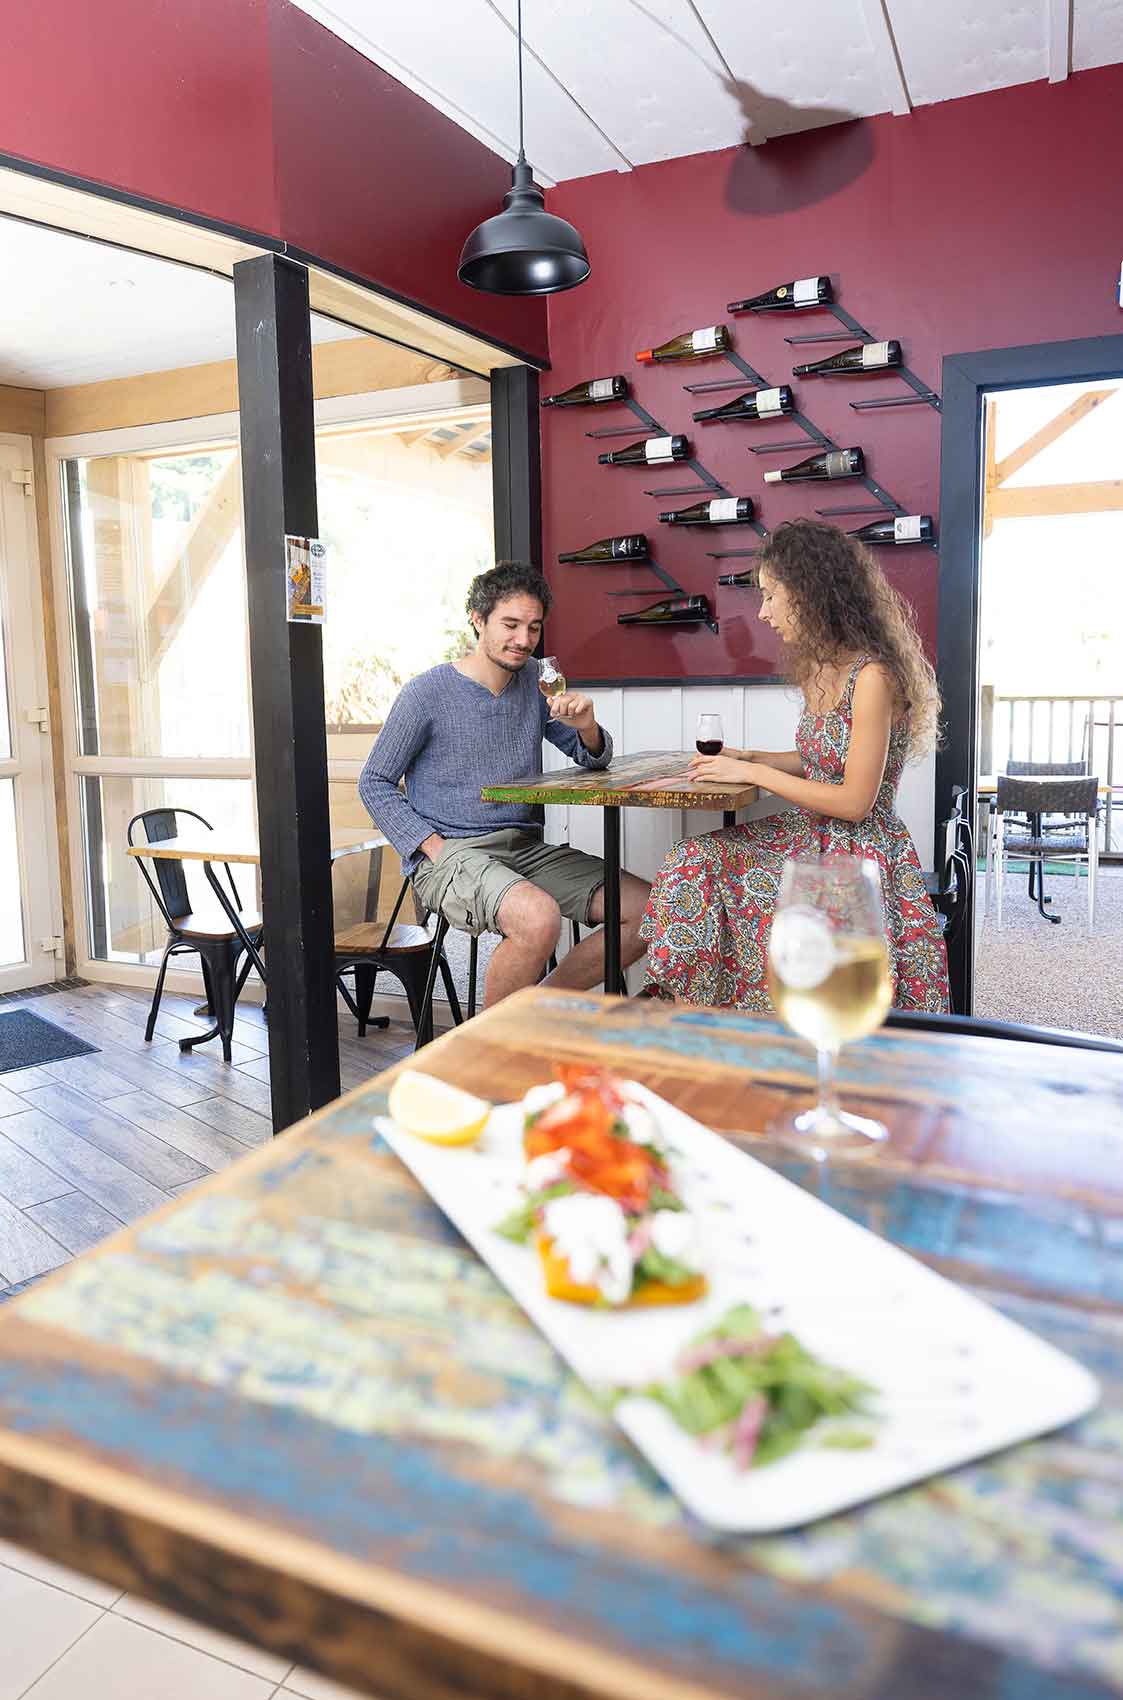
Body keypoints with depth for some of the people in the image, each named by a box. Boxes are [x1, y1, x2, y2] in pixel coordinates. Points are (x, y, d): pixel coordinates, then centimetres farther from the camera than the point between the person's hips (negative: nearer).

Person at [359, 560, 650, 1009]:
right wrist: (433, 846, -12)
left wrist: (586, 727, -9)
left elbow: (592, 760, 15)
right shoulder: (427, 694, -6)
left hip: (525, 848, 6)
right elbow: (374, 783, 0)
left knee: (651, 911, -7)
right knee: (539, 917, -36)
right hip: (450, 855, -6)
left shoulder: (535, 679, 10)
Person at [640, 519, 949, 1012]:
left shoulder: (871, 676, -19)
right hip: (811, 834, 8)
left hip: (859, 851, -8)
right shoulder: (821, 667, 9)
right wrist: (744, 757, 6)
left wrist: (753, 773, -15)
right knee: (693, 864, -9)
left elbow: (854, 802, -20)